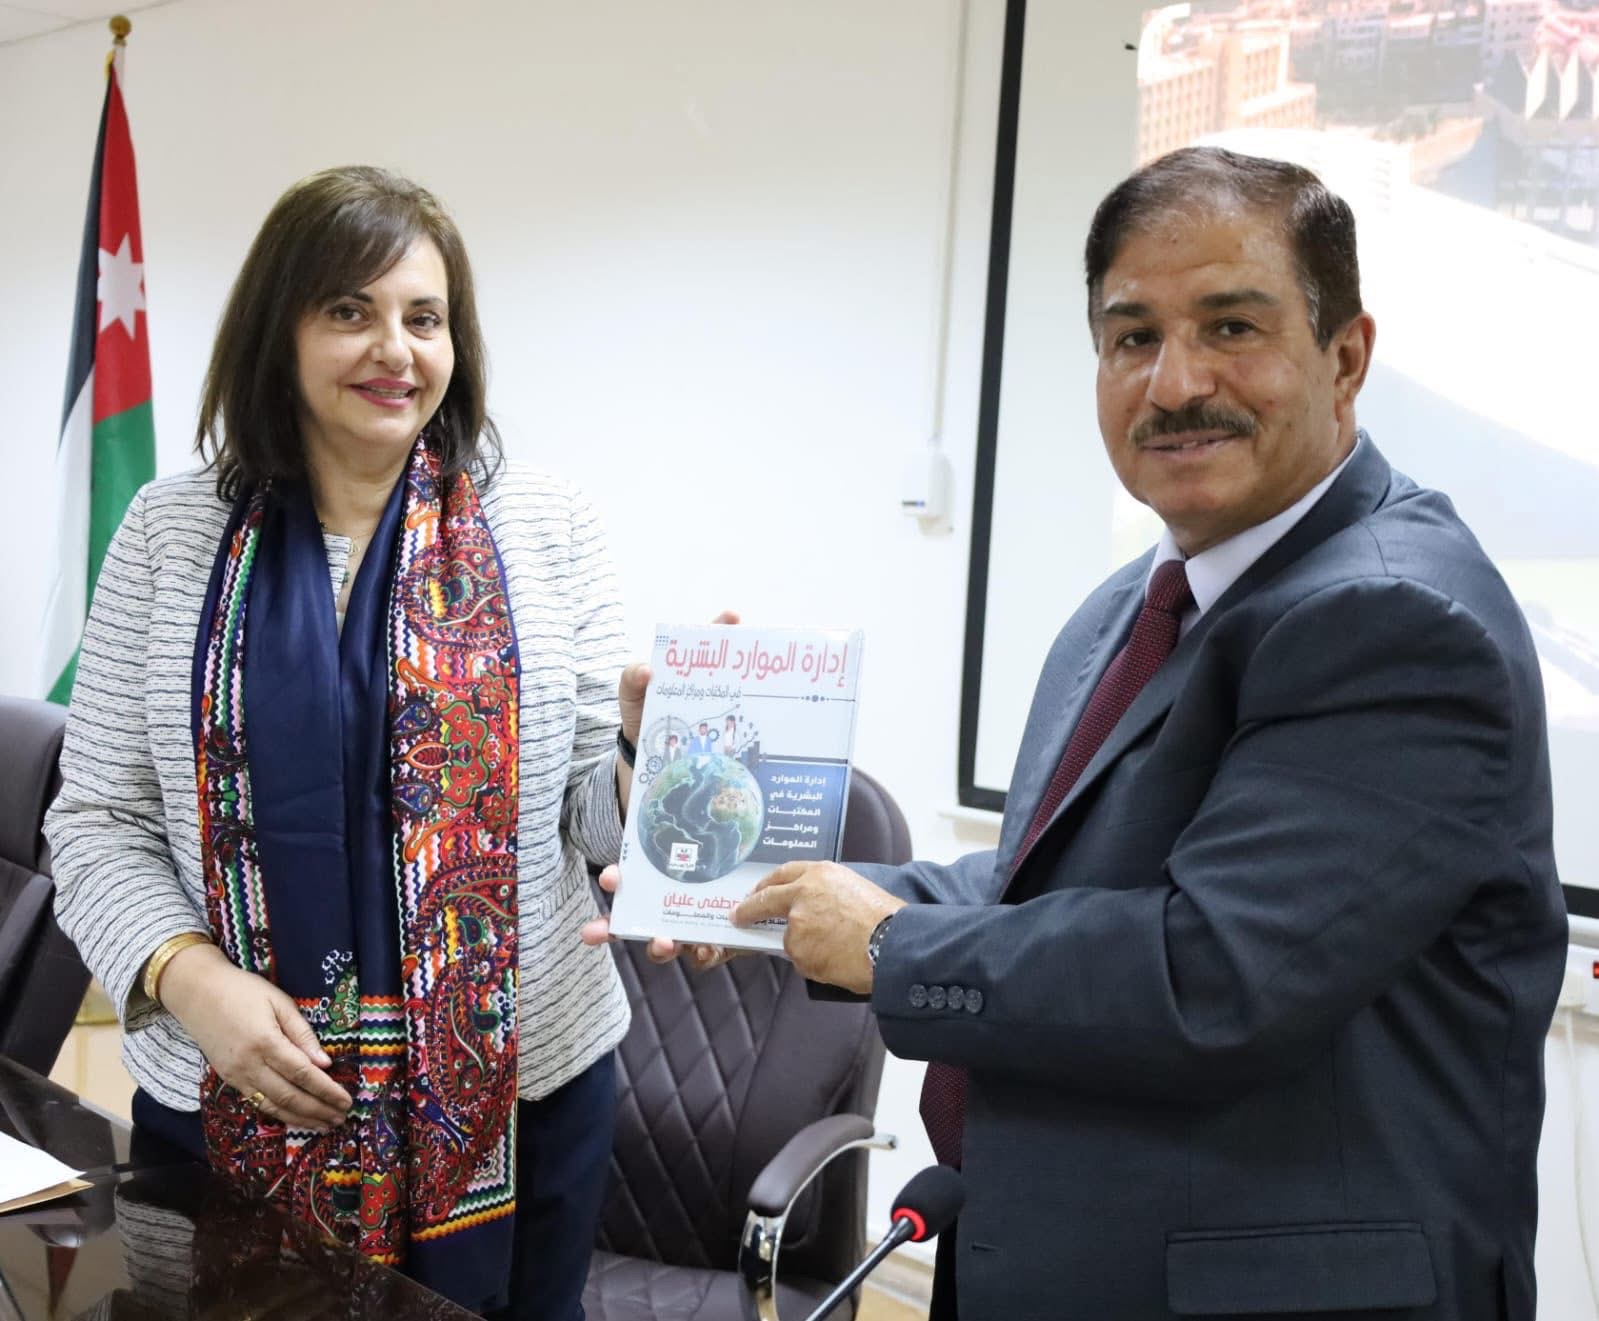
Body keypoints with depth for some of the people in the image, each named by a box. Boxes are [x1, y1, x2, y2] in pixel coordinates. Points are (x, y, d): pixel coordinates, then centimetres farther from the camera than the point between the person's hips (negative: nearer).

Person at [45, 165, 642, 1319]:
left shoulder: (545, 527, -1)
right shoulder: (173, 532, 1)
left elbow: (596, 810, 0)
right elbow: (99, 821, 3)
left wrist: (648, 729, -21)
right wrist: (191, 981, -13)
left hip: (514, 1093, 0)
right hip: (229, 1105, 1)